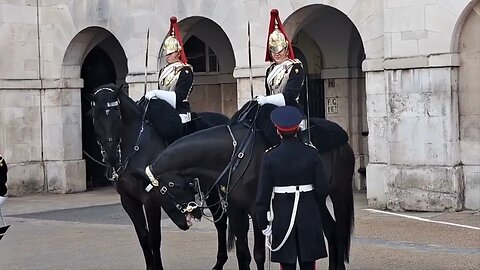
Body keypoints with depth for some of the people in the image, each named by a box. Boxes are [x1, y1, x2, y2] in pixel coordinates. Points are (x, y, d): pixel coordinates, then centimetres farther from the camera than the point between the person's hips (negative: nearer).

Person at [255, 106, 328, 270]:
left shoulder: (270, 157, -8)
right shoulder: (311, 153, -5)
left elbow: (263, 194, -7)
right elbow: (323, 188, -2)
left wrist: (263, 224, 1)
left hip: (282, 216, -1)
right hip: (309, 218, 1)